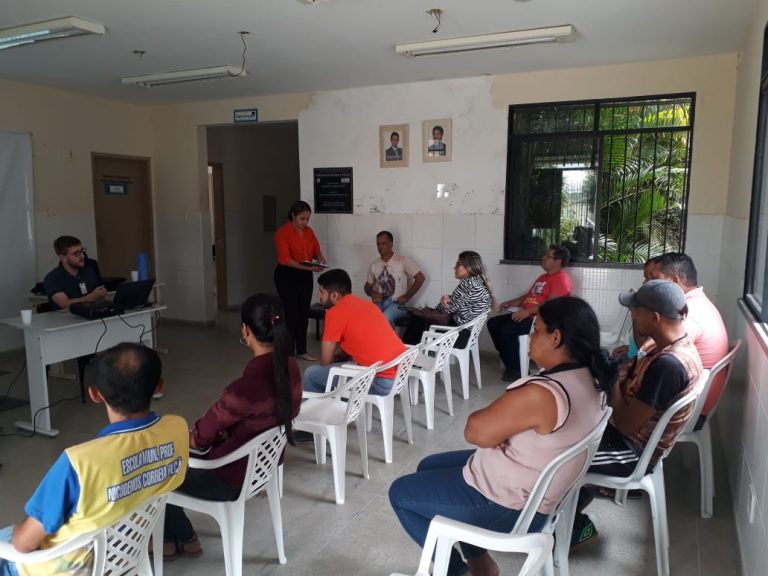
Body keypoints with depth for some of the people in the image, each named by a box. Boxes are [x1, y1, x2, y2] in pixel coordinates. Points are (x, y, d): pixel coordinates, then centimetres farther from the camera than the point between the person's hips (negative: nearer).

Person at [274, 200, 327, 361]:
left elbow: (317, 250, 14)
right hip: (287, 276, -6)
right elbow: (285, 259, -20)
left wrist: (320, 259, -10)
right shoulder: (282, 232, -13)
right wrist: (308, 267, -27)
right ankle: (288, 352, 7)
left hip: (305, 276, 6)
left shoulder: (309, 231, 7)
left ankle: (302, 351, 19)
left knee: (304, 313, 9)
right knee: (291, 314, -3)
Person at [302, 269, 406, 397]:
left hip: (381, 381, -9)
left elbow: (325, 361, -1)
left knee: (311, 375, 4)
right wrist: (339, 356, 19)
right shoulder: (365, 304, 16)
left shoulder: (334, 313, -8)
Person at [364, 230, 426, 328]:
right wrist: (372, 293, -1)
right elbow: (367, 286, 23)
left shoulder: (403, 260, 1)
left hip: (398, 303, -3)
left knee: (385, 318, -36)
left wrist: (407, 297, -6)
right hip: (379, 302, 3)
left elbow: (420, 278, -1)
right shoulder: (374, 265, 14)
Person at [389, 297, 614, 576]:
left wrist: (487, 412, -5)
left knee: (400, 493, 6)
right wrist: (500, 412, -10)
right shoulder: (591, 378, -3)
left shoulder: (542, 394, -34)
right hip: (535, 490, 9)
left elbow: (475, 431, -24)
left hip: (508, 506, -9)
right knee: (428, 467, 23)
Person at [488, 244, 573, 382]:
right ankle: (510, 362, 1)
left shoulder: (561, 279, -9)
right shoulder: (543, 277, 24)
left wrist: (528, 311, -26)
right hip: (527, 315, 11)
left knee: (507, 331, -28)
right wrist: (511, 303, 15)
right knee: (493, 323, -1)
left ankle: (516, 370, -11)